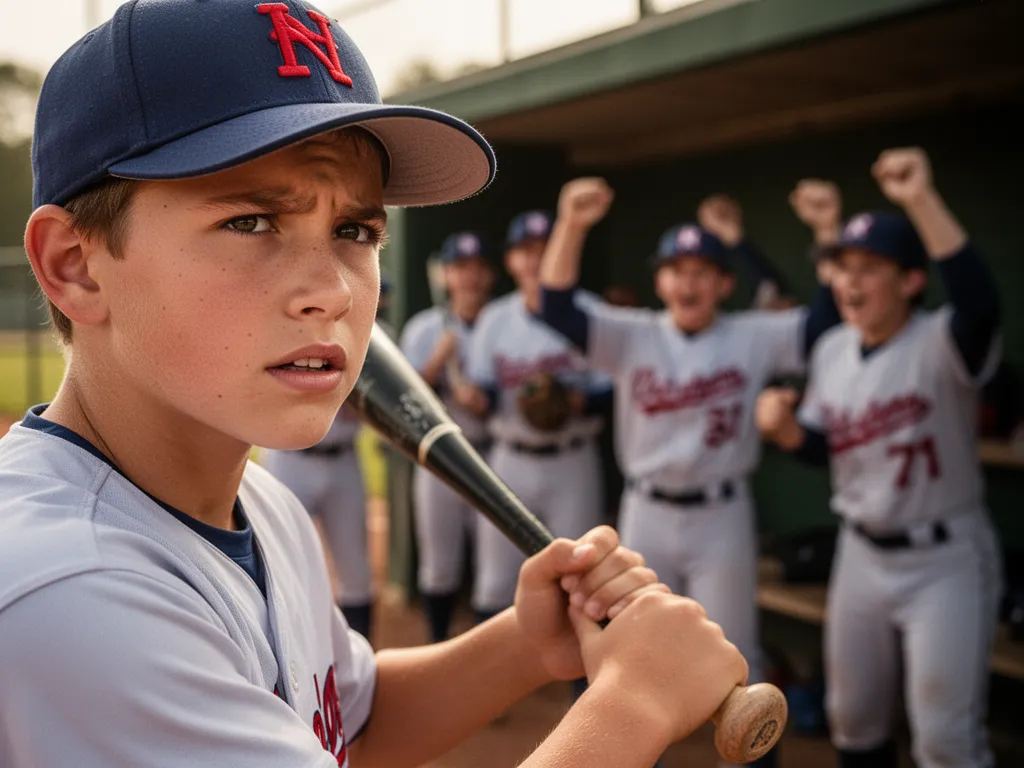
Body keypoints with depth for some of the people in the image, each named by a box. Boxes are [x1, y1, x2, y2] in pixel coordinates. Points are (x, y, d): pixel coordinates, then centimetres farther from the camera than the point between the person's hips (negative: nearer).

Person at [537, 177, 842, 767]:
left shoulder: (755, 337, -4)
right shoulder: (631, 336, -4)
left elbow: (827, 318, -13)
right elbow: (557, 309, -18)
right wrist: (571, 226, -34)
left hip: (722, 518, -2)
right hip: (646, 515, 2)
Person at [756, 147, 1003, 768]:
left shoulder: (940, 345, -21)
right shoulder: (831, 349, 1)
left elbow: (981, 304, -46)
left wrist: (922, 200, -51)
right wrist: (784, 426, -12)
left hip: (945, 561, -6)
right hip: (862, 554, 7)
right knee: (853, 717, 20)